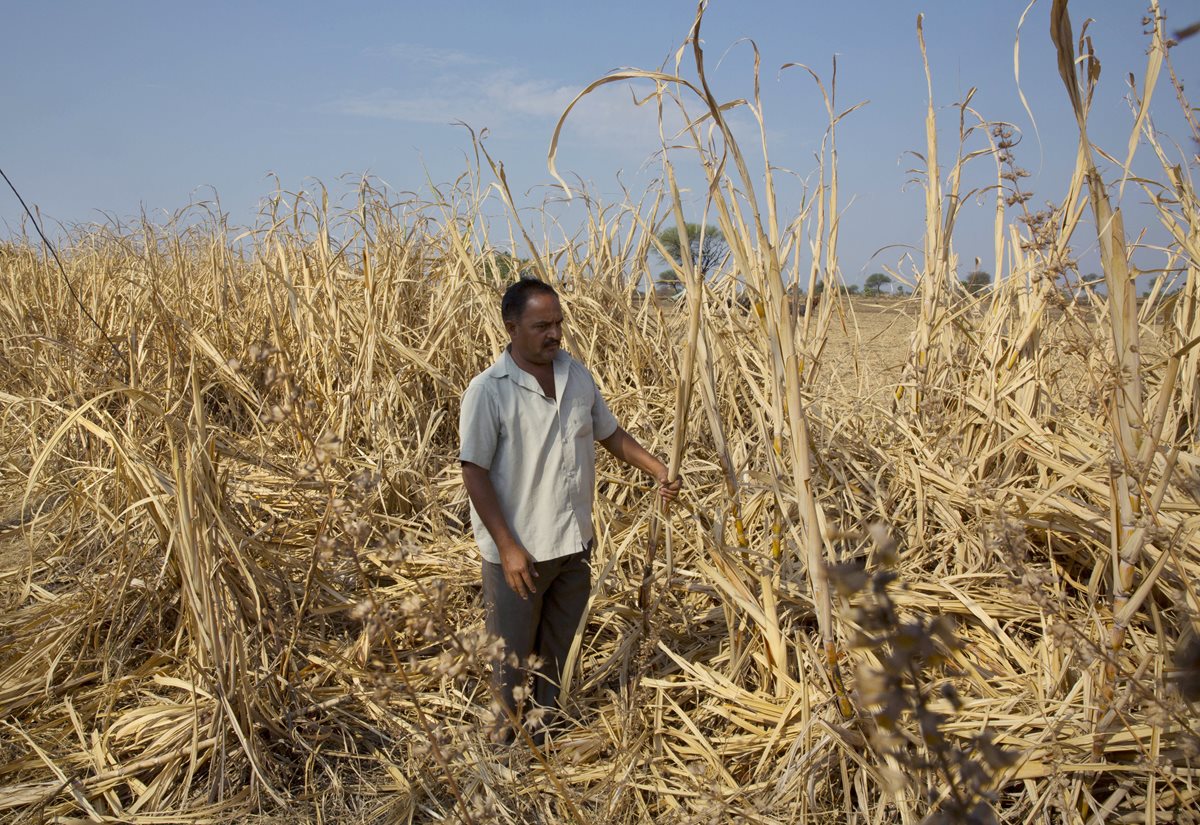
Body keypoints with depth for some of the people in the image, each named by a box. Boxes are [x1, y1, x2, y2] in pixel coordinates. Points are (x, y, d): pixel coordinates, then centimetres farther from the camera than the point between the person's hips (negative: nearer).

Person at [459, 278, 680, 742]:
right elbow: (474, 473, -15)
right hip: (518, 550, -5)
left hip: (575, 542, 5)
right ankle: (506, 738, 31)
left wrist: (658, 470, 1)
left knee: (559, 648, 20)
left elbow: (610, 433, 14)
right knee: (512, 654, 10)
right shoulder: (488, 390, -15)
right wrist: (507, 547, -19)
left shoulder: (577, 375, 2)